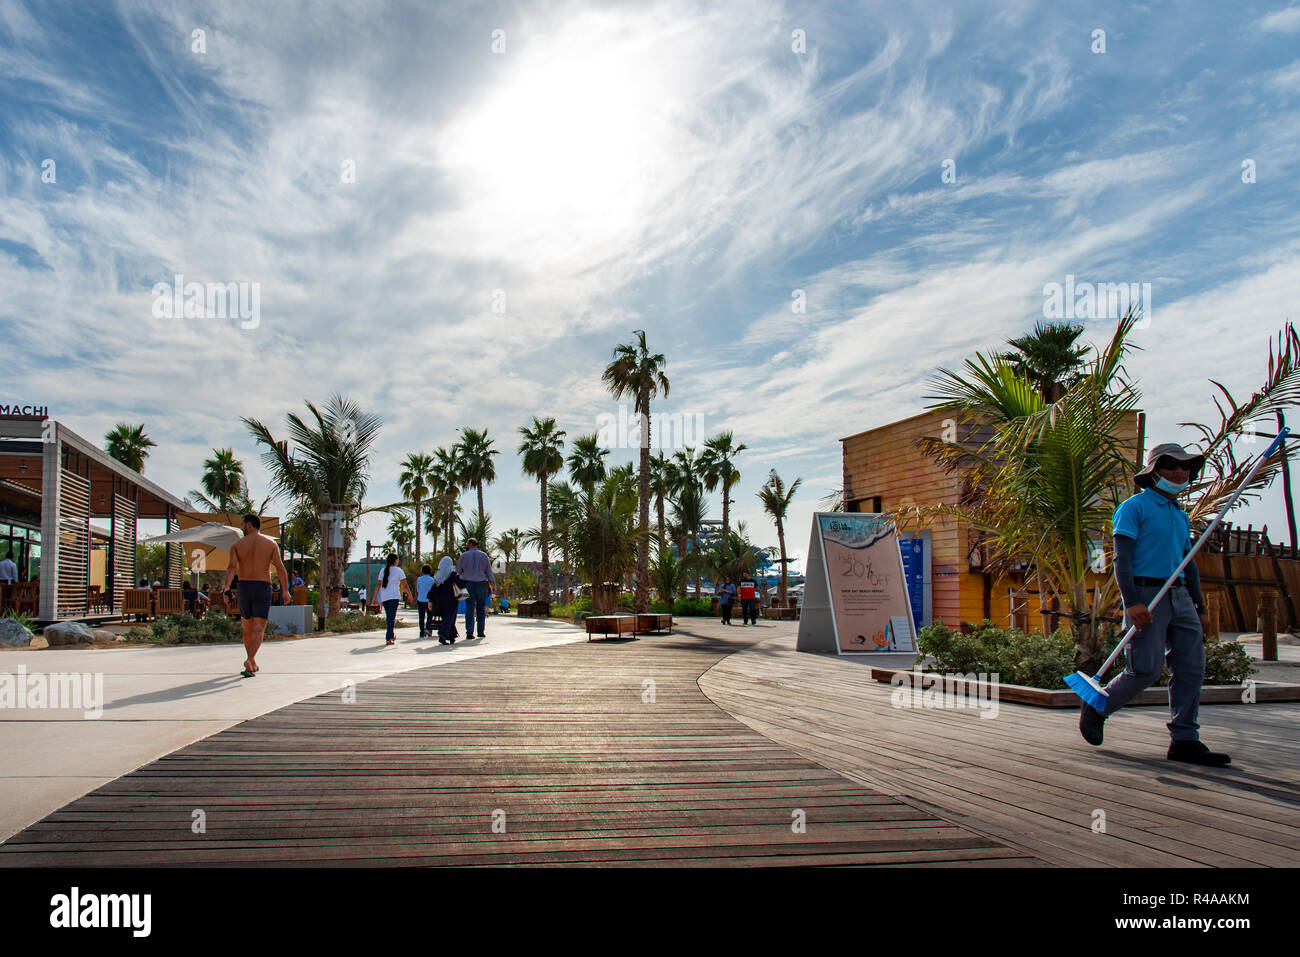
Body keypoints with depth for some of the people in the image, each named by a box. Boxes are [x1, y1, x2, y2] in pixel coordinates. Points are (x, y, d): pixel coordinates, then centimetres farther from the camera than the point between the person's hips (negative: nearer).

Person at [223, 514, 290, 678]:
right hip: (263, 587, -2)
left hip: (243, 586, 2)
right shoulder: (271, 544, 4)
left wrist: (227, 587, -20)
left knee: (248, 628, 18)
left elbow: (232, 567, -11)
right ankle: (250, 660, -30)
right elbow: (280, 568, -2)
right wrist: (285, 590, 2)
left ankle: (253, 664, 29)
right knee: (259, 629, -6)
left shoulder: (237, 545, 4)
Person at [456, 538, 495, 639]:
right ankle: (481, 632, 12)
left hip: (468, 584, -1)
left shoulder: (464, 556, 2)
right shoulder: (484, 555, 3)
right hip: (481, 584, 1)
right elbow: (489, 572, 2)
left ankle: (469, 632, -9)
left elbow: (458, 572, 5)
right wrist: (493, 585, 5)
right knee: (481, 608, 11)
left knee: (469, 608, -2)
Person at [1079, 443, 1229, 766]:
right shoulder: (1134, 507, -3)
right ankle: (1095, 709, 11)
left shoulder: (1180, 515, 21)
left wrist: (1200, 609, 20)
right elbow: (1121, 558, -11)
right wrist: (1131, 603, -21)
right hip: (1145, 595, -7)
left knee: (1191, 667, 0)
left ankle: (1185, 740, 5)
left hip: (1179, 597, 8)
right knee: (1146, 670, -10)